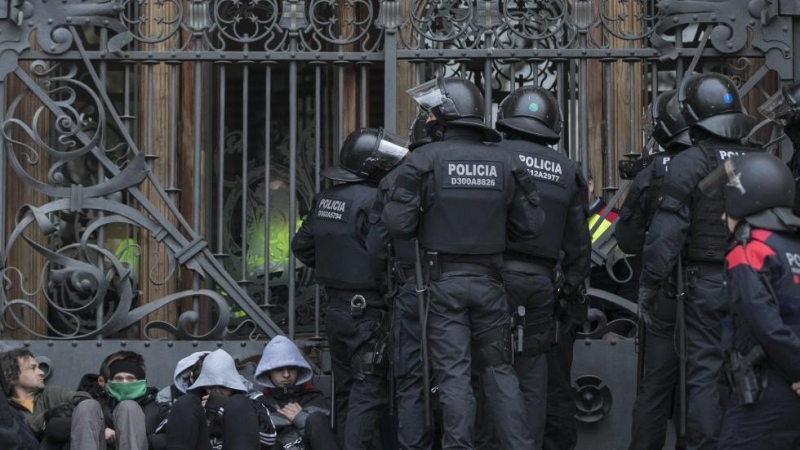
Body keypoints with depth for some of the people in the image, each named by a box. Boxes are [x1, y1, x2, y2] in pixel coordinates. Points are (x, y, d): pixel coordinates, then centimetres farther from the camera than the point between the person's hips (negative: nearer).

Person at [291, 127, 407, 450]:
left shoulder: (326, 200, 9)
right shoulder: (372, 201, -18)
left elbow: (301, 246, 16)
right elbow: (381, 254, -26)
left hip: (336, 309, 8)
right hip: (368, 312, -8)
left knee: (345, 392, 16)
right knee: (369, 393, -5)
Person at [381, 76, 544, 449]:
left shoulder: (425, 159, -10)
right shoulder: (505, 162, 1)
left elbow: (398, 223, -14)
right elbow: (530, 225, 3)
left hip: (443, 280, -3)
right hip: (488, 279, 3)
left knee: (453, 374, 0)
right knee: (499, 369, 13)